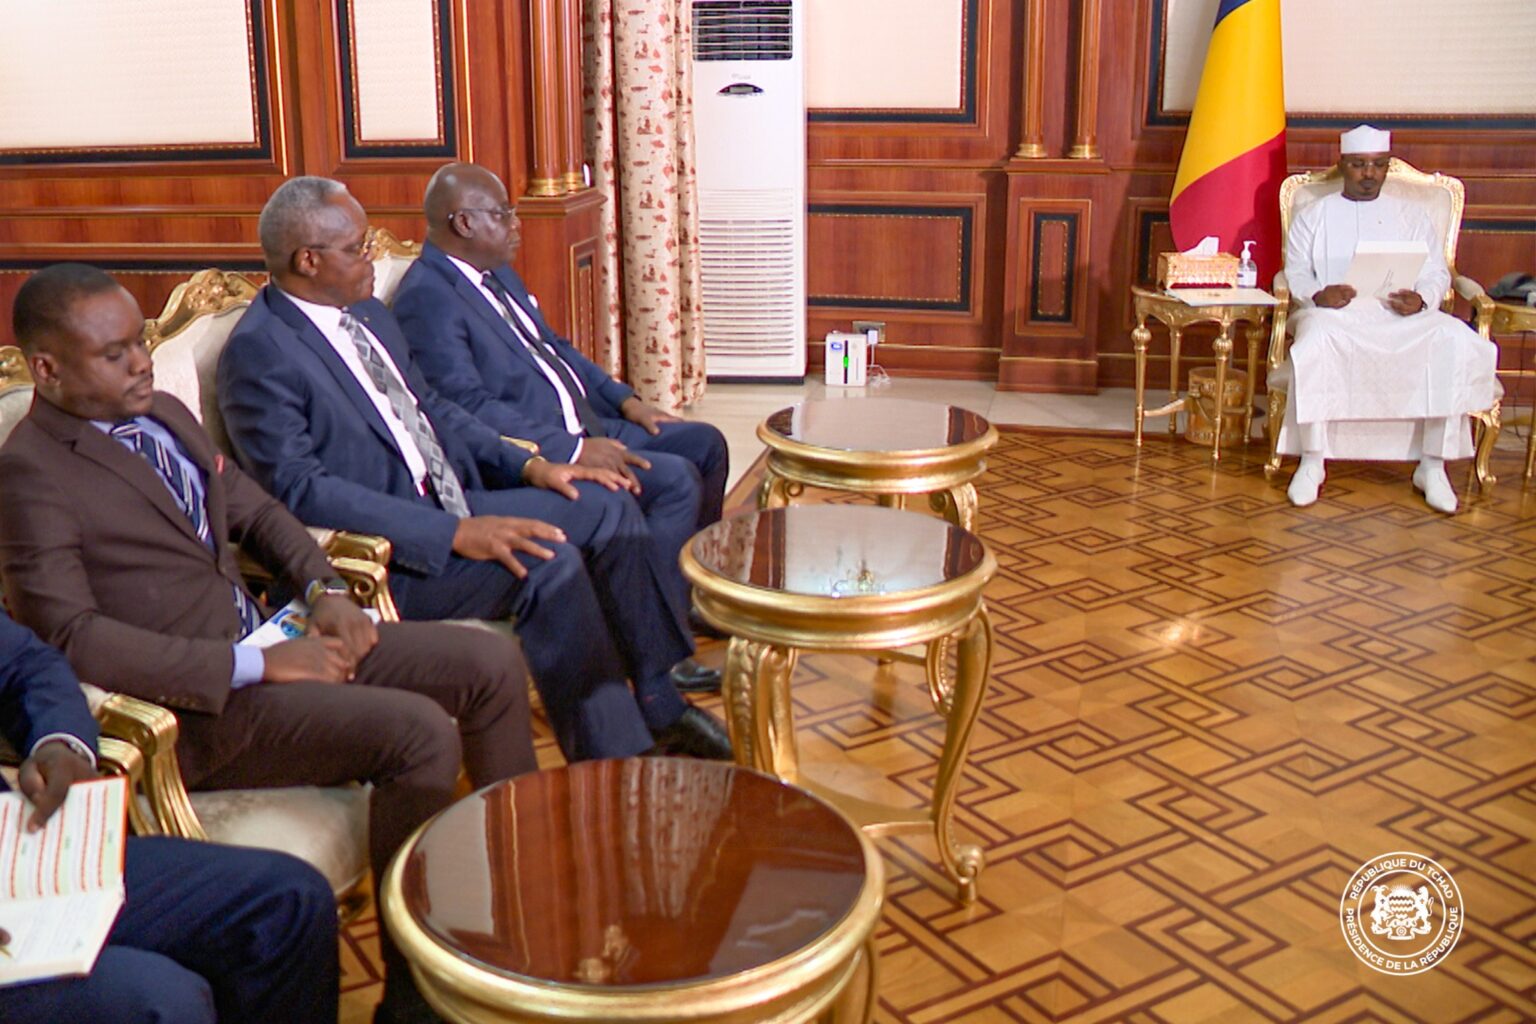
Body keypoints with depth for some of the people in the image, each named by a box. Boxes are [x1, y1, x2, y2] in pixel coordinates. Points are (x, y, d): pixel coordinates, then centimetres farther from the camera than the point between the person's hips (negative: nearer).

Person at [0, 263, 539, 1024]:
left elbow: (256, 511, 21)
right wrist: (257, 667, -24)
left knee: (492, 665, 0)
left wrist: (324, 590, 1)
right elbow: (72, 637, -22)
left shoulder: (164, 414, 12)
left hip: (271, 639, 9)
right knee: (419, 730, -26)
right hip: (199, 704, -8)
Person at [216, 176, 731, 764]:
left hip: (447, 509, 9)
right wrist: (455, 534, -29)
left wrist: (529, 466, 5)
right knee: (547, 561, -28)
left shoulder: (366, 311, 13)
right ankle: (610, 765, -16)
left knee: (604, 507, 1)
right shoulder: (257, 352, -15)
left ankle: (663, 708, 8)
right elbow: (302, 491, -23)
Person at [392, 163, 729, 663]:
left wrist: (624, 399, 11)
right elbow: (473, 407, -26)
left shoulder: (496, 271, 14)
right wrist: (572, 450, -29)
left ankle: (695, 591, 23)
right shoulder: (426, 298, -17)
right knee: (674, 478, -22)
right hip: (537, 452, -10)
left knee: (705, 443, 10)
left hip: (585, 426, 11)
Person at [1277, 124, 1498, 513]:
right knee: (1316, 343, -38)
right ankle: (1312, 462, -27)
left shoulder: (1411, 214, 22)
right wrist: (1318, 295, -16)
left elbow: (1436, 272, 13)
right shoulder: (1314, 215, 19)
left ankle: (1433, 465, -22)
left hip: (1401, 316, 2)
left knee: (1456, 341, -29)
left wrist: (1421, 299, -11)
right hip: (1333, 313, -2)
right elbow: (1296, 272, 7)